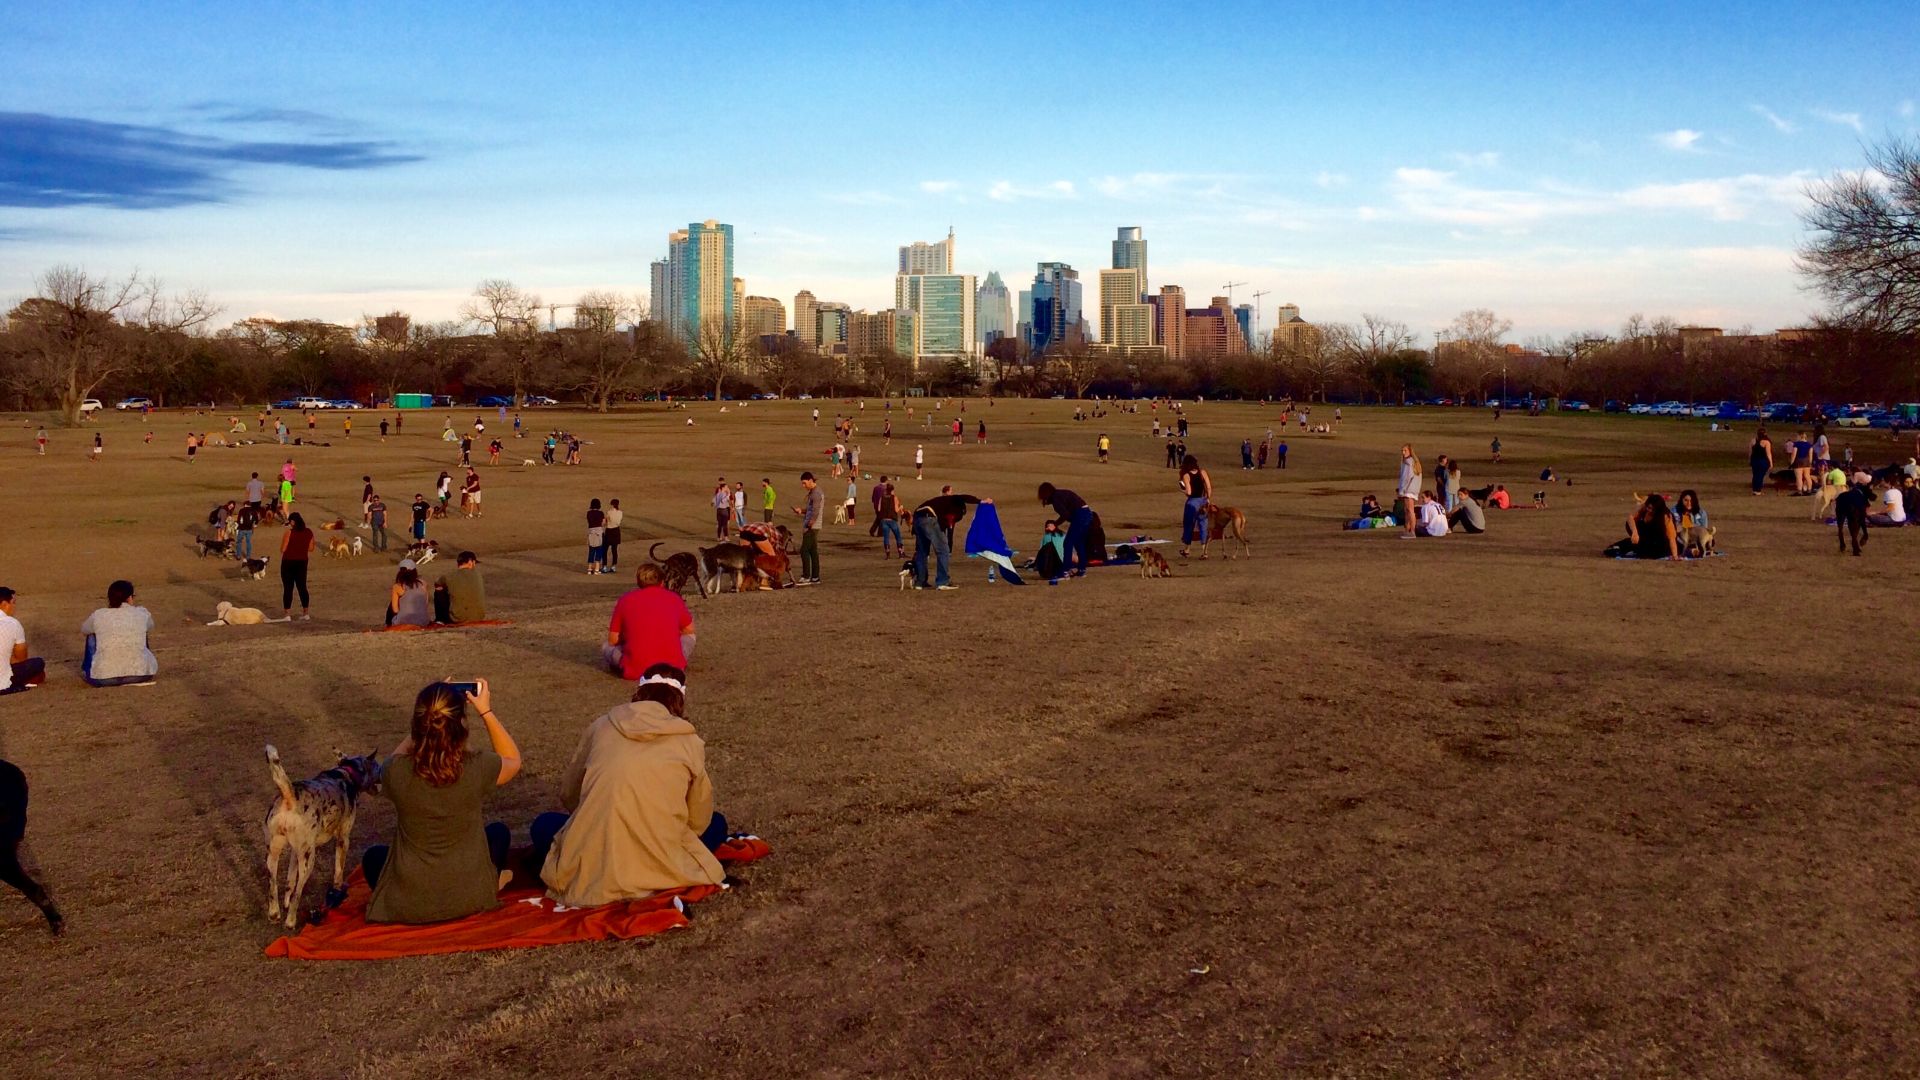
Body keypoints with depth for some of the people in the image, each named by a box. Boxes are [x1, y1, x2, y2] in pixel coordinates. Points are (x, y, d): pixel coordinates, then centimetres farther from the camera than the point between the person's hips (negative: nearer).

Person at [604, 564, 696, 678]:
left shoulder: (625, 599, 8)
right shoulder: (674, 598, 10)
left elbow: (613, 640, 11)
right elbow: (689, 630, 23)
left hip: (635, 670, -1)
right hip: (672, 668, 1)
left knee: (607, 647, 26)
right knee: (689, 638, 30)